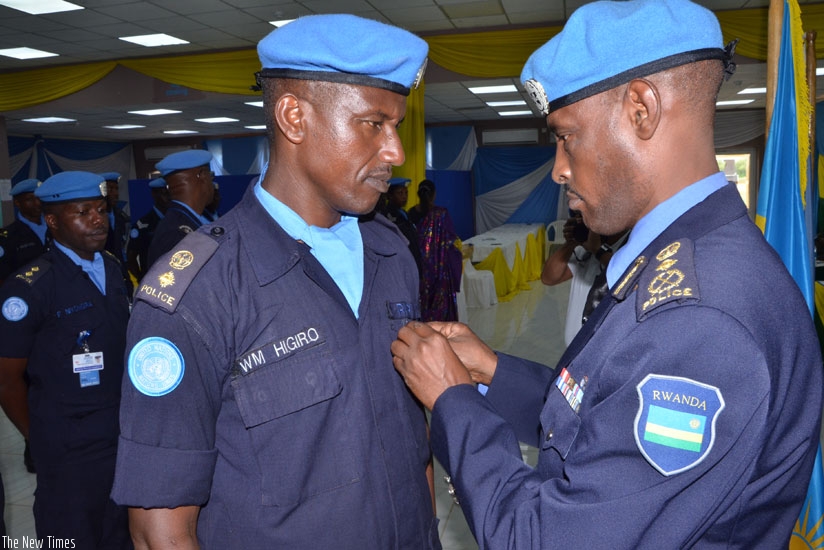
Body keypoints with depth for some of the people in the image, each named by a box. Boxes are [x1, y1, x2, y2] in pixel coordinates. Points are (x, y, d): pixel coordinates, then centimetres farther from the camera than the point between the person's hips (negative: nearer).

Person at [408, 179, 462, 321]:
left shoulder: (412, 213, -3)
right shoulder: (440, 213, -15)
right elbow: (452, 240, -10)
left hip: (418, 265, 4)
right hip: (439, 266, -4)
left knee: (422, 297, 15)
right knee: (439, 298, 6)